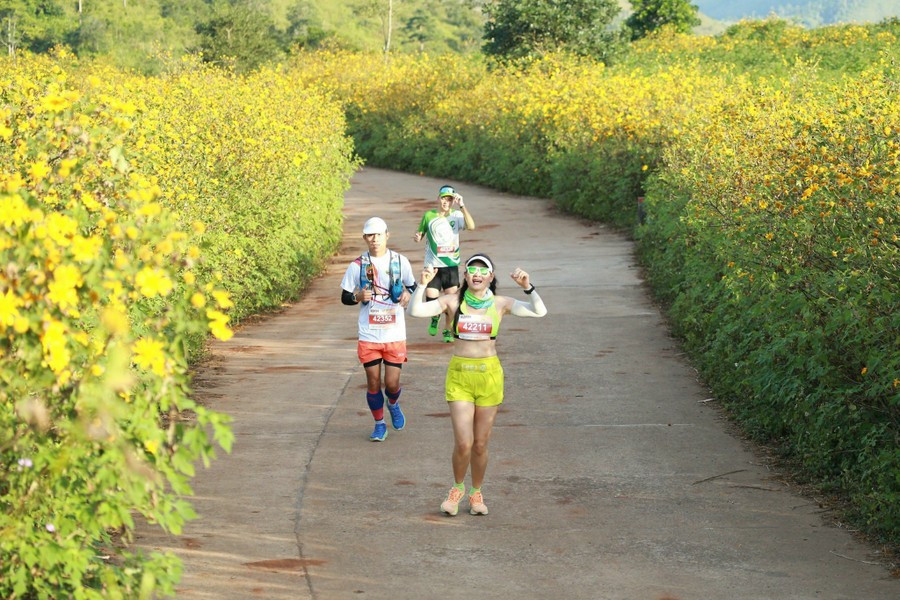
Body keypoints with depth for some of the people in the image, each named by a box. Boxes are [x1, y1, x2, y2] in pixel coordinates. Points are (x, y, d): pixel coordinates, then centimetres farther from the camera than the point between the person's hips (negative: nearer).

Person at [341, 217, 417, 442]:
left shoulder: (400, 261, 0)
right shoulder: (357, 266, -1)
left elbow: (412, 285, 14)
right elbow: (345, 297, 5)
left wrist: (408, 294, -9)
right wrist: (358, 296, -17)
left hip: (395, 334, 0)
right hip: (368, 335, 0)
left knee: (392, 383, -1)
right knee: (373, 383, 5)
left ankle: (394, 405, 34)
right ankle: (379, 424, 24)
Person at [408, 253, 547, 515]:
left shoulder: (499, 304, -1)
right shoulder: (453, 302, -1)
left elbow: (539, 311, -12)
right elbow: (415, 310, -10)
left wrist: (527, 287, -28)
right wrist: (422, 284, -23)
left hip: (489, 375, 1)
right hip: (459, 374, -1)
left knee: (480, 444, 8)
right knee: (463, 443, -7)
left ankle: (476, 493, 30)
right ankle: (458, 488, 21)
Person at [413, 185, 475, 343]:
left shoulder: (457, 215, -2)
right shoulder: (429, 216, 0)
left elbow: (471, 226, -20)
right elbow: (420, 234, 11)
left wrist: (462, 206, -26)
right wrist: (417, 237, -12)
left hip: (451, 264, 0)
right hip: (432, 265, 0)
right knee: (431, 298, -7)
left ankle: (448, 331, 18)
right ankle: (435, 317, 27)